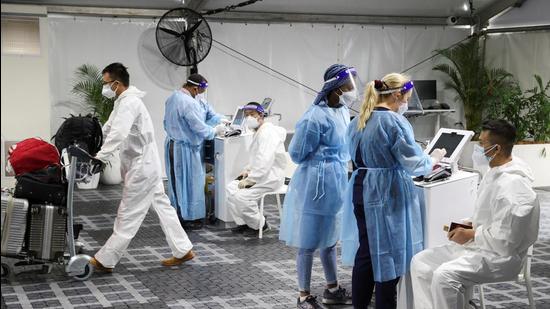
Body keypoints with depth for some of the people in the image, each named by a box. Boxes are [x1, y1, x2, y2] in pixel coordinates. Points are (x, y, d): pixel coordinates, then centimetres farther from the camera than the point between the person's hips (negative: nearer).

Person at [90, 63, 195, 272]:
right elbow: (108, 129, 16)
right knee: (162, 206, 13)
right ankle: (183, 250, 19)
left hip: (142, 167, -11)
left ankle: (104, 261, 0)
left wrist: (99, 159, -35)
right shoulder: (124, 101, 14)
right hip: (146, 165, 11)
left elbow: (117, 135, -32)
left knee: (128, 215, -5)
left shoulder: (128, 103, -20)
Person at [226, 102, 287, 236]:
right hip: (261, 174, 10)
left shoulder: (267, 132, -20)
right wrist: (248, 169, 9)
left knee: (241, 195, -22)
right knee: (231, 188, 3)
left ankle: (259, 224, -1)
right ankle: (243, 222, 10)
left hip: (270, 177, -10)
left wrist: (250, 179, -23)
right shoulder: (259, 132, 14)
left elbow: (265, 161, -28)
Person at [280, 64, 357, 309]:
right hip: (317, 184, -9)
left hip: (336, 183, 9)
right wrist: (323, 164, -4)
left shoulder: (342, 111, 6)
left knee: (329, 239, 20)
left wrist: (338, 165, 7)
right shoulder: (316, 117, -21)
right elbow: (297, 154, -15)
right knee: (309, 243, 3)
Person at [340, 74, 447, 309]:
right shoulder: (395, 121, -15)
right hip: (387, 194, -7)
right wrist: (433, 159, 5)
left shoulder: (358, 121, 10)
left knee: (364, 252, 13)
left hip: (361, 190, 8)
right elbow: (413, 163, -15)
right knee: (388, 255, 3)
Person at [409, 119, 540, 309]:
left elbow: (504, 241, -25)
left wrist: (471, 235, -13)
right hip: (478, 245, 10)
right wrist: (468, 225, 7)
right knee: (420, 263, 1)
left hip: (500, 256, -10)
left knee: (444, 276, -30)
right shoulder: (495, 173, 8)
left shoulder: (511, 186, -24)